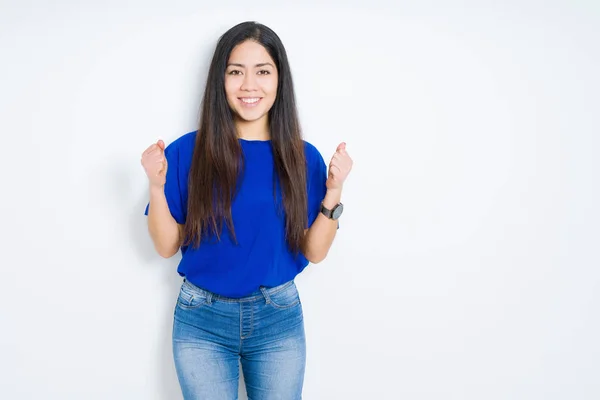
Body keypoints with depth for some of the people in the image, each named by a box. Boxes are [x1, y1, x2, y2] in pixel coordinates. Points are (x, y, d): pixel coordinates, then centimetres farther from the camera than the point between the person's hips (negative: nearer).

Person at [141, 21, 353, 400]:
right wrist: (157, 186, -18)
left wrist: (334, 191, -14)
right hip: (201, 320, -1)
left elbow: (315, 251, -2)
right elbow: (167, 246, -3)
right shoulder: (187, 152, -7)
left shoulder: (303, 157, -3)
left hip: (280, 319, 1)